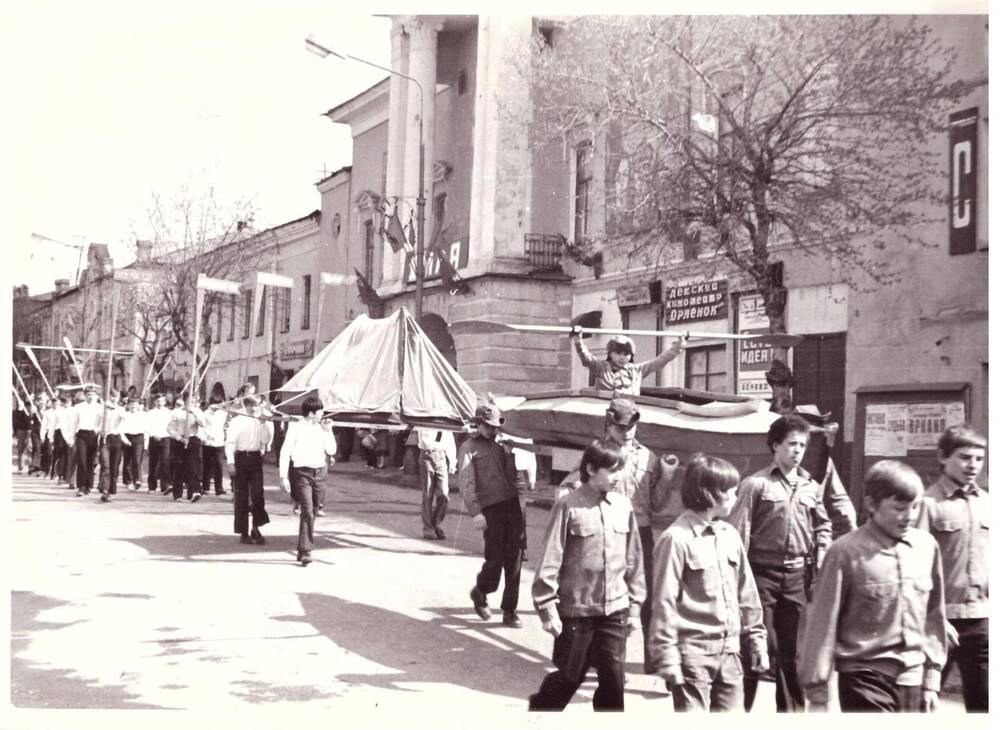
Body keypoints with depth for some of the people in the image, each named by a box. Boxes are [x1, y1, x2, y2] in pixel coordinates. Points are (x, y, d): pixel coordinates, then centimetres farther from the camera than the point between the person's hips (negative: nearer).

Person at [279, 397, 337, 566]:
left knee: (311, 513, 10)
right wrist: (284, 477, -10)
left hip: (319, 473, 5)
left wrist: (328, 431, -2)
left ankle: (303, 549, 21)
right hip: (302, 473, -5)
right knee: (307, 512, -13)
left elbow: (332, 451, 7)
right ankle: (305, 552, -12)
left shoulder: (322, 429, 9)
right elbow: (285, 452, -5)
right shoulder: (296, 428, -4)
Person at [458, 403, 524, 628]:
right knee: (495, 557, -4)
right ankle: (480, 592, 26)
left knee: (514, 558, 4)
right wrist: (475, 511, -17)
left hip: (512, 503, 5)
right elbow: (466, 482, -8)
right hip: (490, 507, -5)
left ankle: (510, 610, 12)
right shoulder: (469, 448, 1)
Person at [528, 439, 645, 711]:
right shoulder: (569, 506, -11)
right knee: (571, 674, 10)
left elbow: (634, 559, 8)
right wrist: (547, 608, -10)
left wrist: (634, 605, 9)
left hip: (615, 609, 3)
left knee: (613, 677, 4)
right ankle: (539, 708, 36)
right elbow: (550, 560, -10)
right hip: (576, 608, -3)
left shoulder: (623, 506, 2)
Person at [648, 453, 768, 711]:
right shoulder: (677, 538, -11)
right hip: (693, 652, -6)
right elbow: (664, 602, -12)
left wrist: (757, 639, 14)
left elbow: (746, 593, 15)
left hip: (729, 650, 6)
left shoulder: (729, 535, 9)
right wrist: (667, 658, -13)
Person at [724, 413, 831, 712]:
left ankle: (791, 708, 21)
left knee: (793, 647, 10)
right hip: (762, 572, -4)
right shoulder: (756, 484, -5)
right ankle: (740, 705, 10)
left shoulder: (811, 487, 9)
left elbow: (823, 526, 23)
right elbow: (738, 531, -8)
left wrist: (821, 555, 8)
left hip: (798, 575, 4)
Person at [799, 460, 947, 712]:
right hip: (865, 678, -5)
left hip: (912, 679, 5)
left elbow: (933, 616, 11)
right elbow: (823, 624, -8)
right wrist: (817, 691, -6)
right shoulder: (847, 552, -12)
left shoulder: (927, 546, 2)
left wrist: (932, 676, 12)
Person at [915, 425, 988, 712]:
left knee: (983, 701, 9)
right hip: (942, 616, -5)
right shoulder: (930, 503, -9)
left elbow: (992, 560, 14)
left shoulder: (986, 503, 9)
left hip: (982, 617, 5)